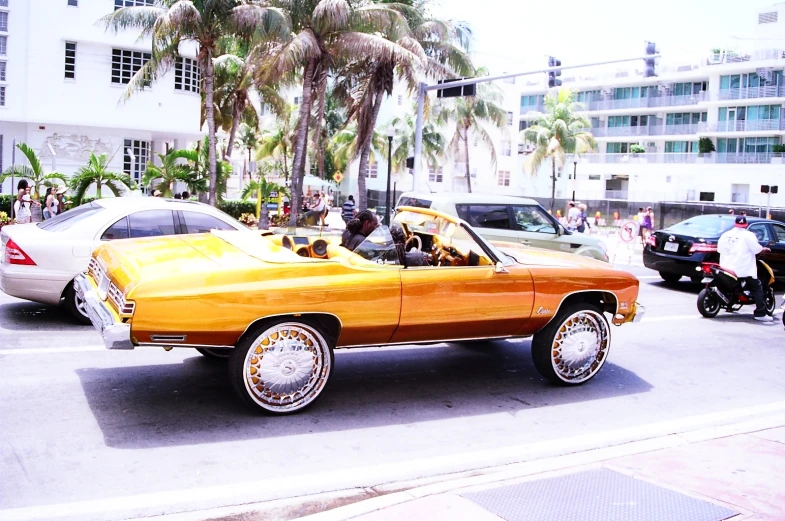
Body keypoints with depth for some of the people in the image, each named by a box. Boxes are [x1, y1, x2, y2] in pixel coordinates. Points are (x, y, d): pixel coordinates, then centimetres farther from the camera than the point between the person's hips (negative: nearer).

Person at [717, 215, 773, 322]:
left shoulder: (725, 235, 7)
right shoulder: (748, 235, -8)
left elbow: (720, 250, 12)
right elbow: (757, 249, -10)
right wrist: (764, 249, 11)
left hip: (726, 268, 5)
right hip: (744, 270, -5)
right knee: (757, 288, 2)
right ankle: (760, 313, -6)